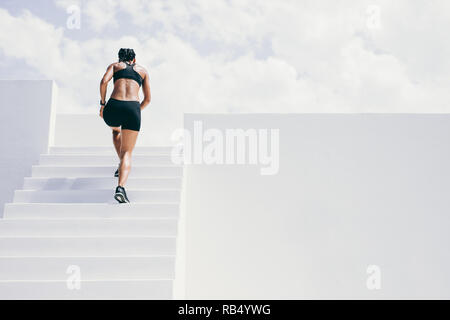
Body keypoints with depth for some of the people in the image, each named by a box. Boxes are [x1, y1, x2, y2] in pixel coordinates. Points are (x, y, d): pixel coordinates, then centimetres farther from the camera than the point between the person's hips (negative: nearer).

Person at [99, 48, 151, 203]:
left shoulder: (114, 65, 22)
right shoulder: (142, 70, 26)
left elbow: (104, 81, 2)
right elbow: (148, 99, 23)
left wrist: (102, 104, 11)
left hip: (113, 107, 1)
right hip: (132, 109, -1)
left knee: (116, 130, 38)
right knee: (127, 152, 3)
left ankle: (122, 165, 30)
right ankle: (120, 187, -20)